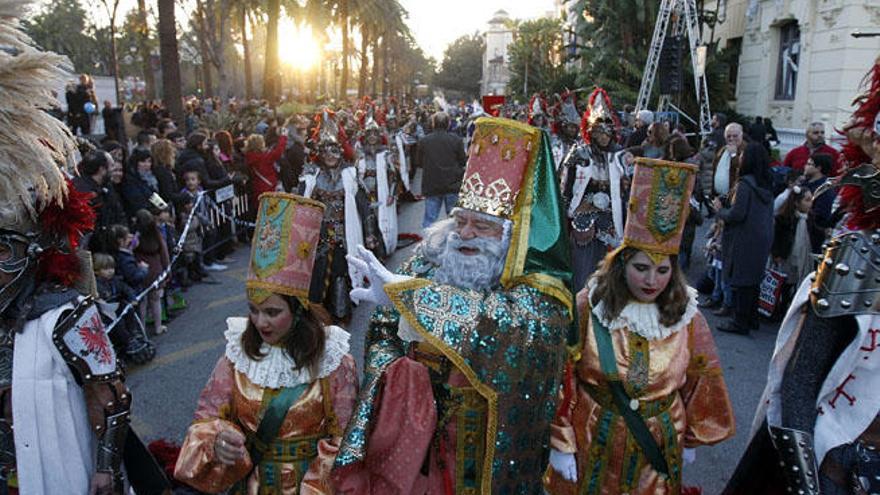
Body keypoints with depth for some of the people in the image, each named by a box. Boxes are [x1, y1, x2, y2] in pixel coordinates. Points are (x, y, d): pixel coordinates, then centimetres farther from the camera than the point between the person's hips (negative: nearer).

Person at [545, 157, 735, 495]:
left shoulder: (687, 317, -9)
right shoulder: (588, 307, -17)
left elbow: (699, 382, 4)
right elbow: (561, 381, -14)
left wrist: (692, 439, 12)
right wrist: (561, 444, -11)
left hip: (659, 446, 2)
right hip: (593, 444, -2)